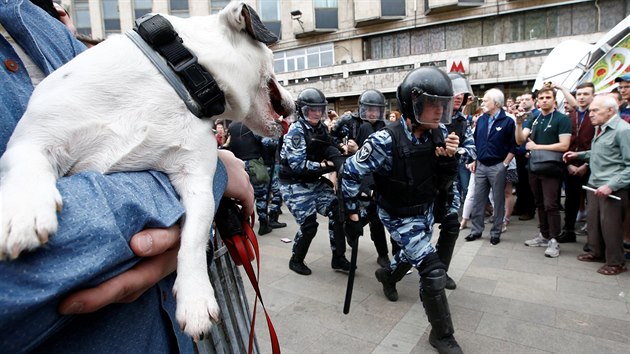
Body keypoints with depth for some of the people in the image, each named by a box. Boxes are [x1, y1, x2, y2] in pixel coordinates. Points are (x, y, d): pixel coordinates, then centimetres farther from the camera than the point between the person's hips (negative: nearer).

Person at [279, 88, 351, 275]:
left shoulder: (321, 129, 7)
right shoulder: (296, 130, -15)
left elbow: (330, 152, 9)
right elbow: (297, 165, -22)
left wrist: (337, 160, -14)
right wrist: (325, 165, -20)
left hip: (315, 182, 7)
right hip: (295, 185, -7)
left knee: (336, 211, -3)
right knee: (308, 225, -7)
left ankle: (338, 259, 10)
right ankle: (296, 261, 19)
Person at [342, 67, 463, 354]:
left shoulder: (439, 134, -12)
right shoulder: (386, 141, -30)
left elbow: (445, 179, -2)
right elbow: (351, 173, -20)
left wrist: (449, 158, -23)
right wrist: (352, 215, -16)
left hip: (426, 210, 7)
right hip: (400, 217, -7)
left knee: (414, 254, 29)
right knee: (433, 270, -12)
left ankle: (388, 275, 63)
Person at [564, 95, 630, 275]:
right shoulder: (600, 128, 13)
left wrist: (611, 185, -23)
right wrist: (578, 155, 13)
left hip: (613, 189, -8)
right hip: (595, 185, 8)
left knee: (610, 225, 0)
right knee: (593, 219, 16)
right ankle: (597, 252, 33)